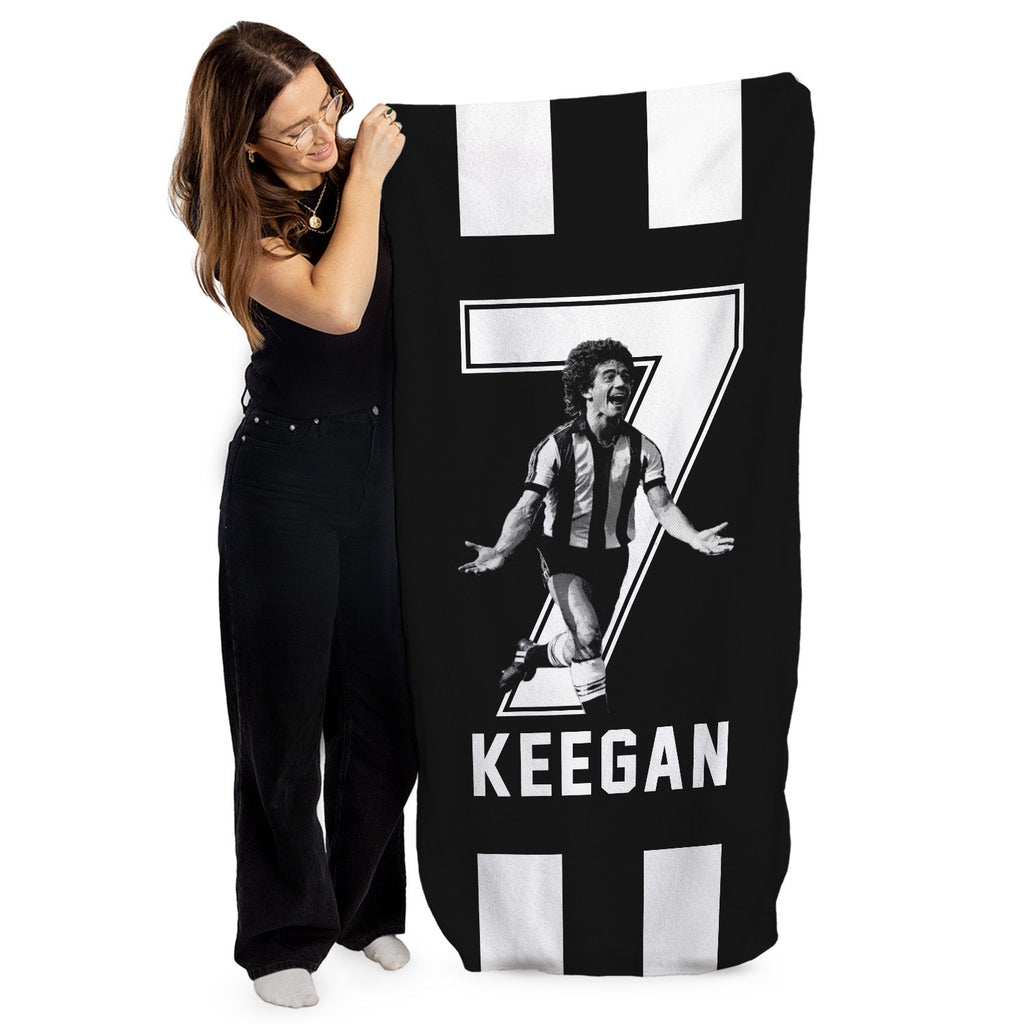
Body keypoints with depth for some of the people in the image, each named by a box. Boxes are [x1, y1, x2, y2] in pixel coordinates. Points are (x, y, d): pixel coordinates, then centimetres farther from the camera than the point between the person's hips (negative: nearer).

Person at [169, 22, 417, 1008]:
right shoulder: (237, 220, -9)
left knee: (385, 706, 11)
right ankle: (285, 934, 27)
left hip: (382, 472, 4)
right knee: (286, 719, 7)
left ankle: (367, 906, 33)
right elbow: (336, 306, -25)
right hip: (285, 485, -3)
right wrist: (364, 178, -14)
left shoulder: (369, 168, 2)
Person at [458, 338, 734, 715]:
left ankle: (530, 654, 45)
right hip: (564, 556, -4)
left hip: (612, 558, 4)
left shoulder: (642, 448, -7)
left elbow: (663, 507, -12)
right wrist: (501, 551, -38)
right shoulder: (556, 445, -16)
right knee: (587, 639, -25)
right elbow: (526, 508, -19)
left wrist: (695, 538, -33)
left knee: (586, 648, 16)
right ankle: (598, 718, -1)